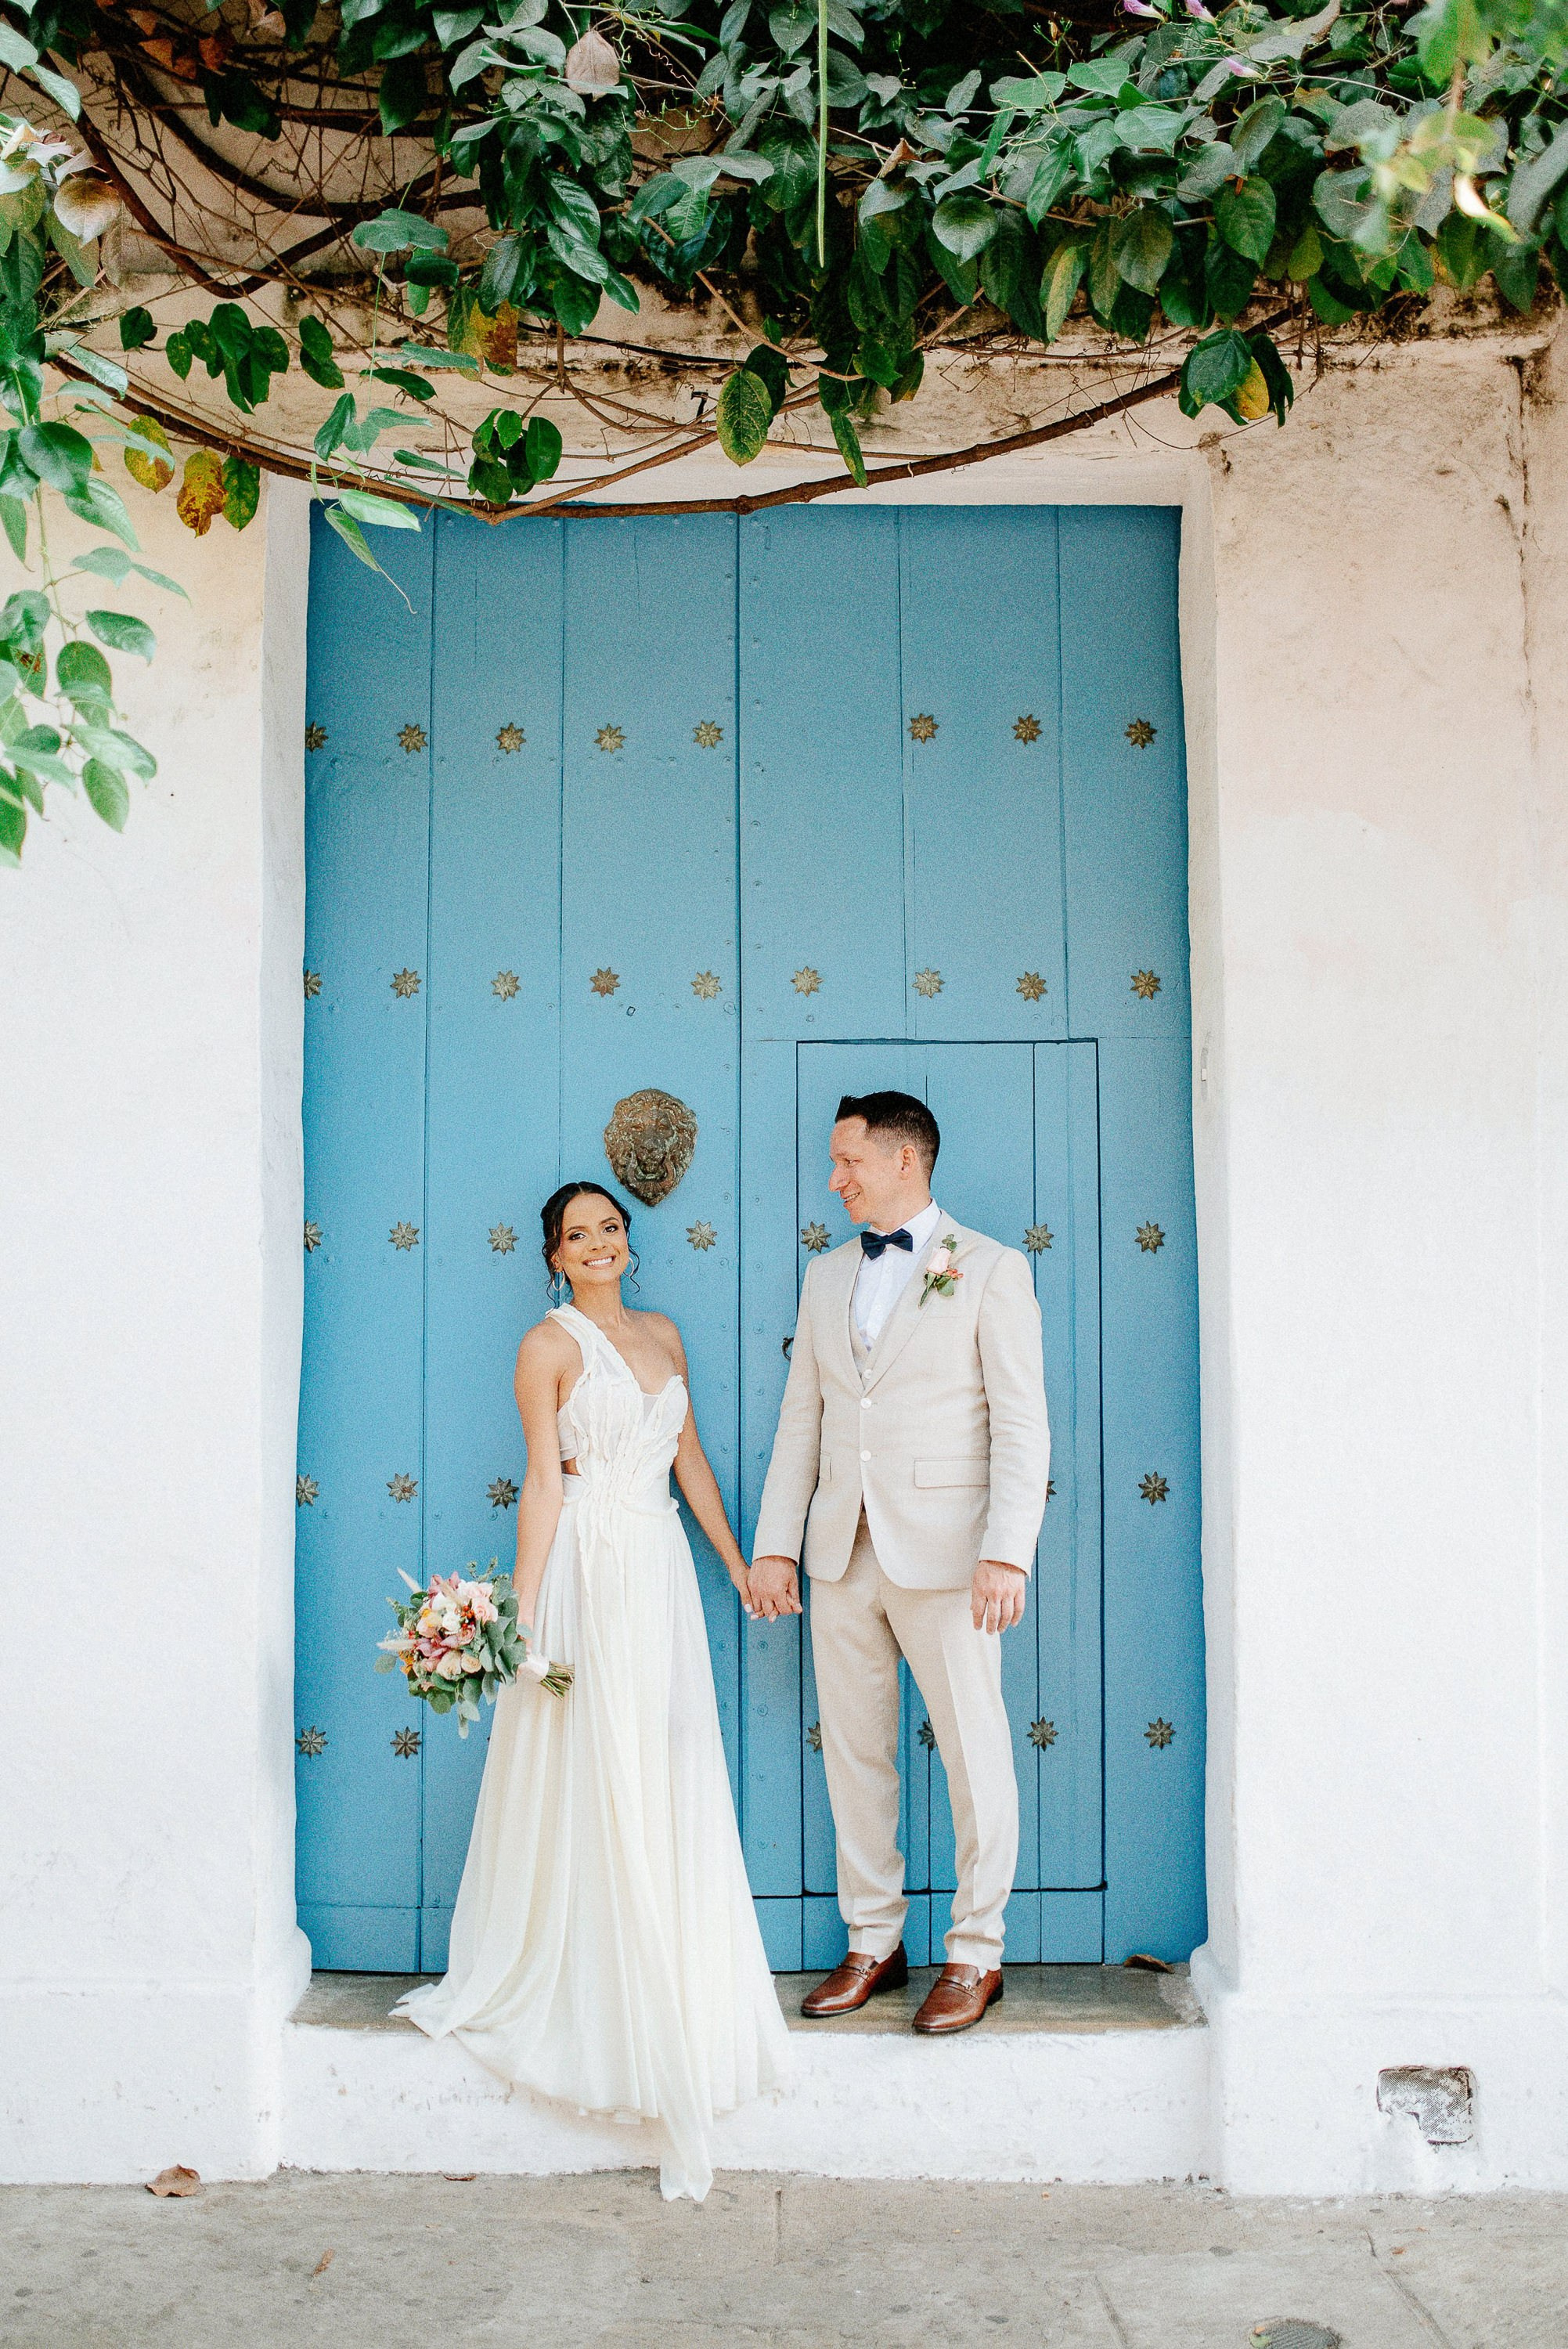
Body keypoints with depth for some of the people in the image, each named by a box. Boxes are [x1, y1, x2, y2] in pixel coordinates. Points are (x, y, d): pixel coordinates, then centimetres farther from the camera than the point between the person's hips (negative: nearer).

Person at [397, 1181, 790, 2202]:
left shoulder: (662, 1334, 14)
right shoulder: (550, 1344, -4)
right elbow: (544, 1481, -8)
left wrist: (738, 1563, 17)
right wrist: (520, 1608, -14)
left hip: (663, 1571, 6)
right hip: (590, 1571, -6)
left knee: (672, 1788, 10)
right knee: (592, 1782, -2)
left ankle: (673, 1995, 24)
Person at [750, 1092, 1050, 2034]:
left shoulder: (991, 1269, -2)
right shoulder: (827, 1277, 14)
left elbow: (1022, 1424, -8)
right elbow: (801, 1421, 14)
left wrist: (1007, 1552, -16)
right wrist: (774, 1545, 8)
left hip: (943, 1554, -5)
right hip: (843, 1555, 5)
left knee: (975, 1753, 1)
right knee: (854, 1754, 11)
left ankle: (976, 1954, 16)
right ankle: (874, 1943, 25)